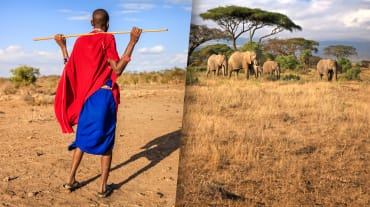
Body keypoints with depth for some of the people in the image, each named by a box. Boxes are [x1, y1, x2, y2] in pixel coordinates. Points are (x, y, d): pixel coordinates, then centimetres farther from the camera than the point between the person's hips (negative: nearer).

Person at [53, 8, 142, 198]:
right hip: (104, 96, -5)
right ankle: (103, 187, 7)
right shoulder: (107, 39, -8)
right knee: (106, 141, 4)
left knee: (83, 138, 17)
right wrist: (133, 41, -16)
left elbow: (70, 69, 10)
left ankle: (71, 180, 20)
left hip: (86, 97, 5)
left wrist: (62, 46, 20)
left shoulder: (80, 41, 6)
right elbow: (117, 70, -15)